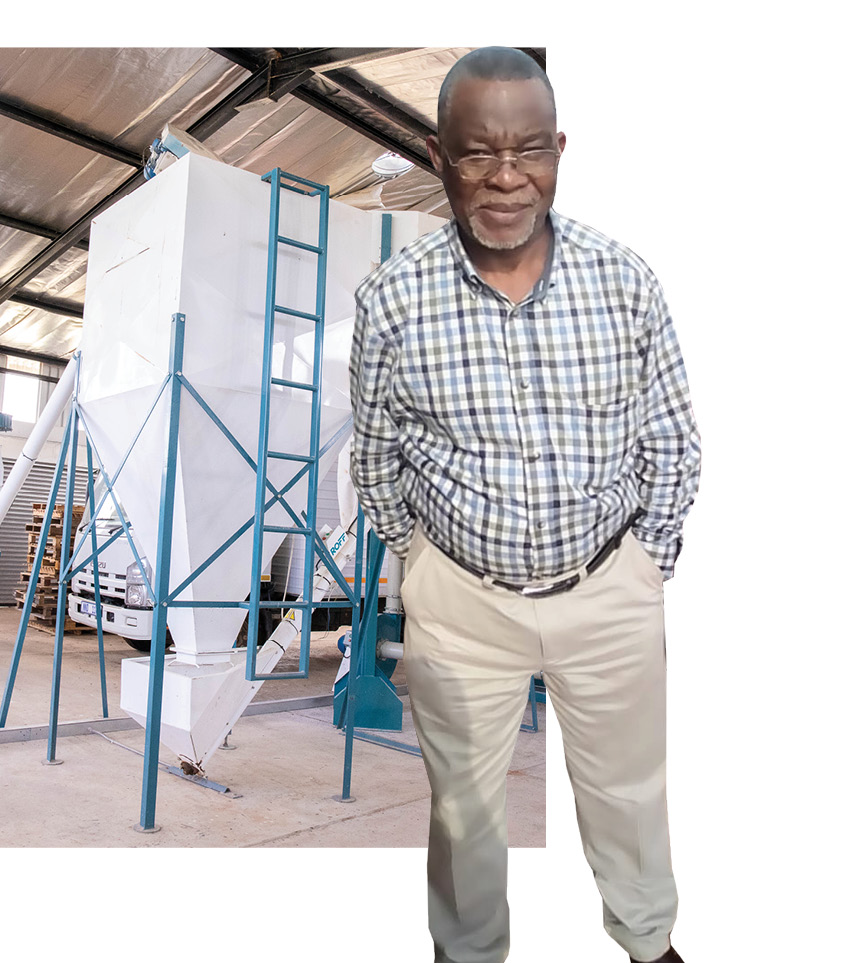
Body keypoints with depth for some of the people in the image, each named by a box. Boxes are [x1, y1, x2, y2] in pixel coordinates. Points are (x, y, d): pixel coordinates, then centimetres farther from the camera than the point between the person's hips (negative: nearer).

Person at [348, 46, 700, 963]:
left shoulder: (626, 279, -11)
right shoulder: (391, 297, -13)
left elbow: (673, 445, 0)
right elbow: (375, 460, 0)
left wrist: (644, 566, 2)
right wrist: (423, 558, 6)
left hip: (609, 586, 2)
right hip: (460, 596, 0)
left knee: (627, 785, 24)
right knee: (463, 799, 20)